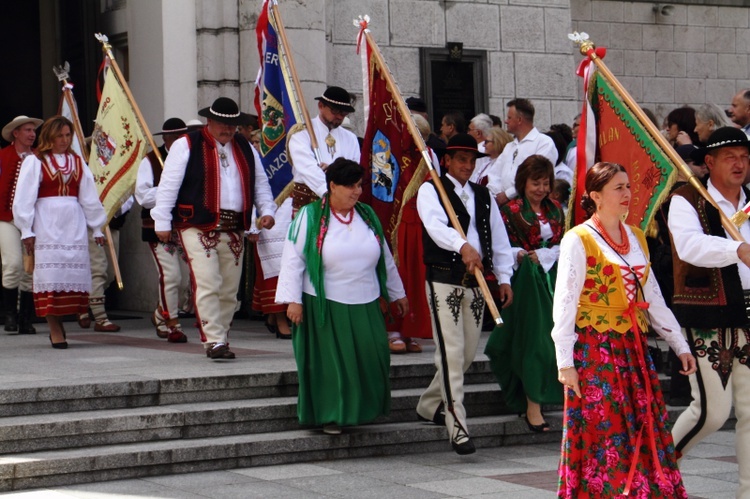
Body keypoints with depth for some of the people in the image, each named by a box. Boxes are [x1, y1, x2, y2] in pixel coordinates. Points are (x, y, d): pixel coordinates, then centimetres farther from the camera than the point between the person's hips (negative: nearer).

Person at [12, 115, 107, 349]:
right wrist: (26, 230, -7)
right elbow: (24, 198, -3)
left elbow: (89, 197, 15)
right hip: (46, 223, -4)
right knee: (51, 275, -7)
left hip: (74, 224, 4)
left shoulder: (77, 162, 14)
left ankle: (58, 324, 11)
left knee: (73, 274, -1)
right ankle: (55, 330, -3)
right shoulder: (35, 161, 1)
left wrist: (97, 227, 14)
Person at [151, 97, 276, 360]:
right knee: (208, 286, -15)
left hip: (234, 231, 5)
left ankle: (221, 339, 16)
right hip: (199, 228, -5)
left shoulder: (245, 148, 17)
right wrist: (162, 222, -7)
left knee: (229, 290, 7)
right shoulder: (187, 145, 0)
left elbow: (260, 183, 21)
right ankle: (213, 341, -15)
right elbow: (168, 184, -3)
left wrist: (267, 210, 5)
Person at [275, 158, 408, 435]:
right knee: (331, 362, 0)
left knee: (369, 360, 1)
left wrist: (397, 293, 19)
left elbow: (385, 259, 17)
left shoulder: (367, 215, 9)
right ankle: (332, 415, 14)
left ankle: (361, 410, 20)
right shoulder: (310, 216, -5)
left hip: (365, 308, 4)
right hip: (324, 308, -4)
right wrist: (293, 299, -14)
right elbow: (293, 259, -8)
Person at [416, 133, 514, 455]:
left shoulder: (482, 196, 17)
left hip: (475, 282, 6)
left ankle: (430, 406, 30)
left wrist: (503, 277, 7)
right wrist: (463, 246, -40)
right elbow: (436, 226, -23)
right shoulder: (430, 191, -3)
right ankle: (457, 427, -11)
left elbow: (499, 237, 18)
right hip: (443, 280, -6)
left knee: (468, 353, 11)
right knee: (451, 353, -11)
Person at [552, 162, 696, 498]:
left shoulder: (636, 238, 13)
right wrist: (565, 362, -14)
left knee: (646, 436, 4)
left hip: (634, 349, 6)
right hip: (595, 352, -6)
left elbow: (653, 298, 17)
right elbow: (565, 304, -9)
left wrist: (680, 345, 14)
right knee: (605, 436, -5)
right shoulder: (578, 240, -6)